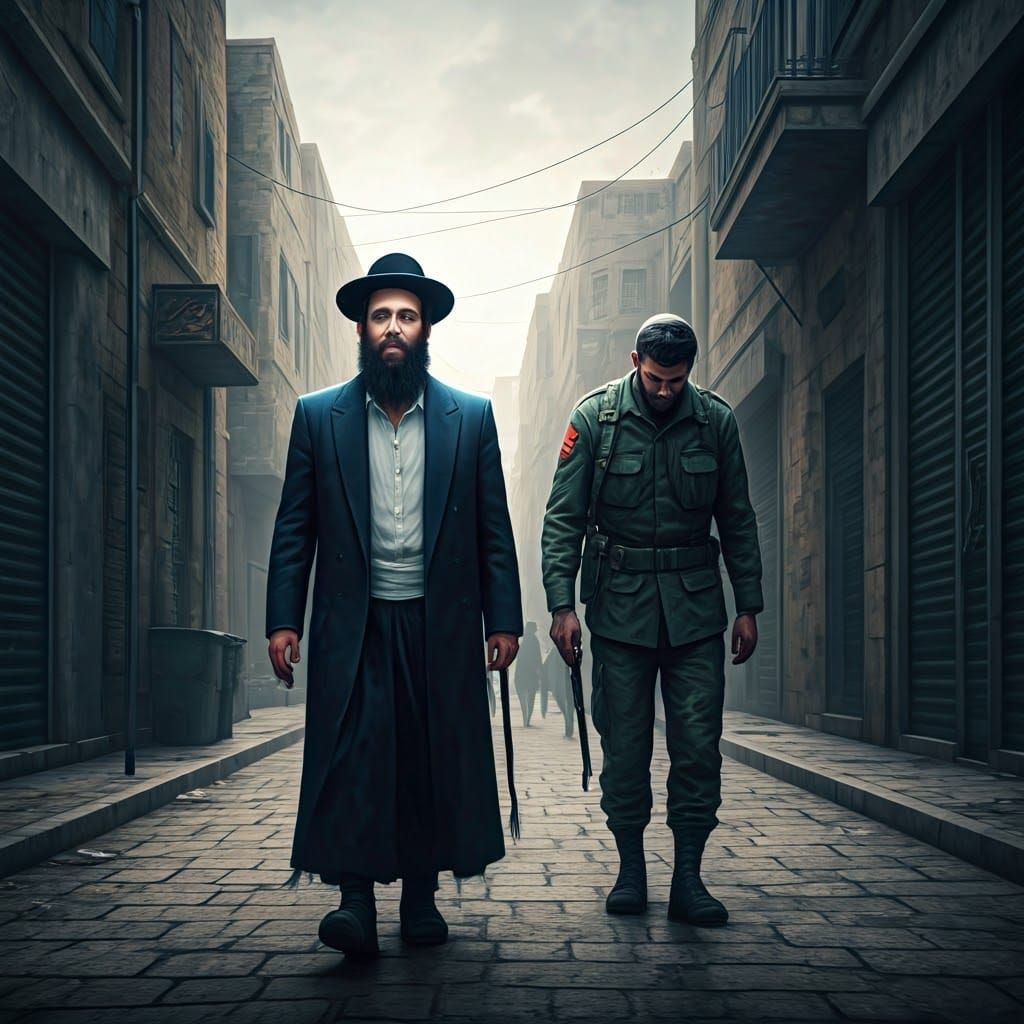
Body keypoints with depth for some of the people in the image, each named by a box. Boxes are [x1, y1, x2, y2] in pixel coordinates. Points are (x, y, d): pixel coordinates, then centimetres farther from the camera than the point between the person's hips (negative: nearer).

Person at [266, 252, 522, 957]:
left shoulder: (470, 417, 8)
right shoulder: (320, 416, 7)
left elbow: (494, 529, 7)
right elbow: (294, 529, 6)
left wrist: (504, 619, 2)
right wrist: (283, 619, -3)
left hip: (441, 624, 1)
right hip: (354, 624, -1)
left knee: (436, 760, 3)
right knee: (352, 756, -10)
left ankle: (422, 896, 15)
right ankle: (356, 903, -9)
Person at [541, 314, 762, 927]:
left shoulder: (715, 420, 2)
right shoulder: (596, 417, -3)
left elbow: (737, 520, 9)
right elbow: (563, 519, -2)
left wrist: (748, 605, 6)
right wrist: (562, 603, -10)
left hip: (695, 602, 1)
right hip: (620, 603, -1)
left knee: (699, 742, -3)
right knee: (625, 743, 4)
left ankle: (688, 878, 4)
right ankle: (631, 870, 15)